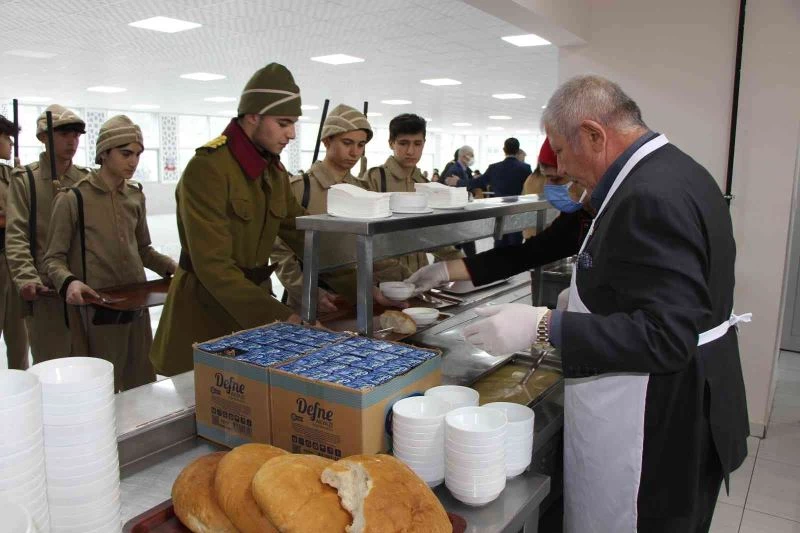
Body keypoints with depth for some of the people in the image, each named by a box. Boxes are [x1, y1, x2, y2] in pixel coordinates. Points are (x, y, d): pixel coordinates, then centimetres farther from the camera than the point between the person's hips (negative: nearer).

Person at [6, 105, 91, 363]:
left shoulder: (86, 179, 9)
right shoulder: (25, 179, 1)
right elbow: (16, 235, -6)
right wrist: (26, 277, -20)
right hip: (45, 288, -2)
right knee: (50, 364, 6)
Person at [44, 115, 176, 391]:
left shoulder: (136, 196, 8)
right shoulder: (73, 199, -8)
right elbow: (54, 259, -4)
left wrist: (171, 267, 0)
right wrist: (68, 282, -25)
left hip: (137, 306, 5)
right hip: (98, 310, -5)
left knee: (143, 385, 12)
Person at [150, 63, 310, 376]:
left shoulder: (274, 170, 5)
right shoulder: (207, 167, -20)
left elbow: (300, 232, 2)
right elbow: (213, 265, -26)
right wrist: (279, 317, -31)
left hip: (254, 297, 7)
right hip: (207, 309, -7)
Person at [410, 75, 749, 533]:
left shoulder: (650, 197, -24)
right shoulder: (679, 171, 8)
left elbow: (665, 337, -27)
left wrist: (545, 327, -27)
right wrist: (592, 300, 16)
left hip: (656, 429, -10)